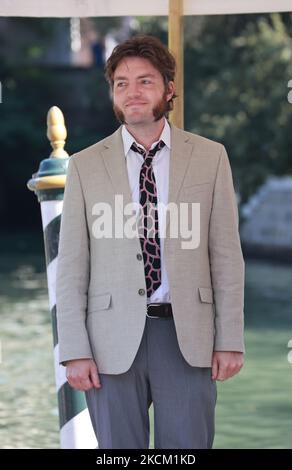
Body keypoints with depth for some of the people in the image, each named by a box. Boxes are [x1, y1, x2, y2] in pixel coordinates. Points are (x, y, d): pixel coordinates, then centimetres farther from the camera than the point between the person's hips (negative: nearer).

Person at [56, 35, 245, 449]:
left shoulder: (210, 158, 5)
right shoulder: (86, 166, 4)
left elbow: (226, 255, 4)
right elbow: (72, 267, 2)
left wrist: (230, 339, 0)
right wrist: (75, 351, -4)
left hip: (187, 337, 0)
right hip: (113, 339, 0)